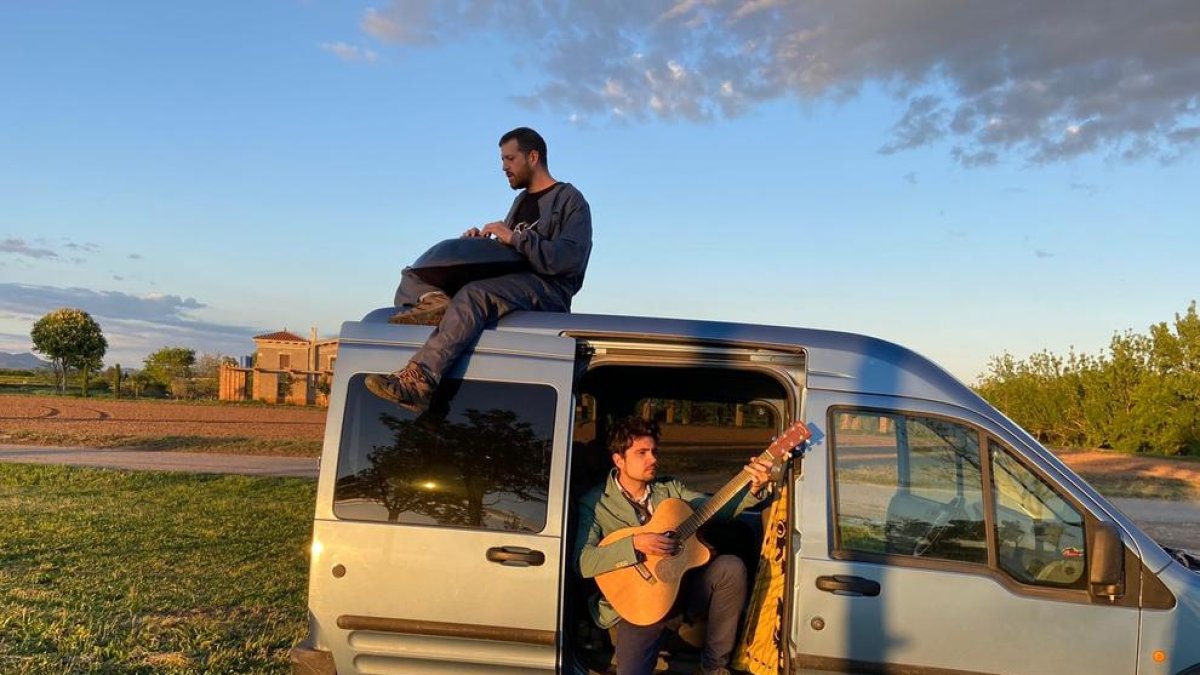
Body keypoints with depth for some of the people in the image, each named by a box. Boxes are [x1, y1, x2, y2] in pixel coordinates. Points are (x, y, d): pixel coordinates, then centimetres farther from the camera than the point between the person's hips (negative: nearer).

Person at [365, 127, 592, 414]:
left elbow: (571, 259, -15)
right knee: (412, 279, 4)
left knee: (475, 294, -39)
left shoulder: (570, 201, 2)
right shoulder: (521, 201, 28)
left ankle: (418, 381, -49)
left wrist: (515, 238, -18)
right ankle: (435, 301, -32)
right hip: (509, 281, 9)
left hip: (547, 289, -9)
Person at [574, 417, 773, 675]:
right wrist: (635, 544, -28)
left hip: (681, 584, 5)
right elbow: (583, 563, -17)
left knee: (731, 567, -21)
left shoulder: (670, 488, 8)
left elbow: (717, 509, -1)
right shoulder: (594, 504, -5)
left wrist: (754, 488, -18)